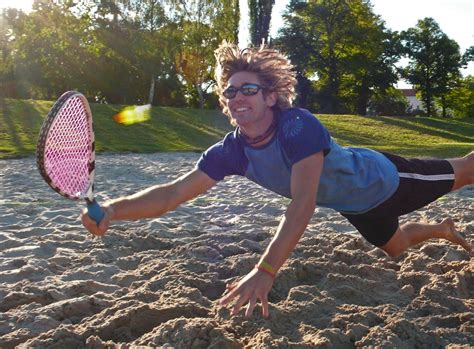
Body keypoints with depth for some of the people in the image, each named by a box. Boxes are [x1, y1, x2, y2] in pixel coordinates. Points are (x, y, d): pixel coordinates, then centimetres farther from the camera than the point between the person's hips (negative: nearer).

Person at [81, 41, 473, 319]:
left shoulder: (299, 127, -43)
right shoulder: (231, 151, -25)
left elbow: (303, 205, -53)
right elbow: (173, 193, -28)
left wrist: (265, 271, -61)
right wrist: (113, 208, -42)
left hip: (382, 177, -6)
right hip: (354, 206, 6)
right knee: (395, 247, 31)